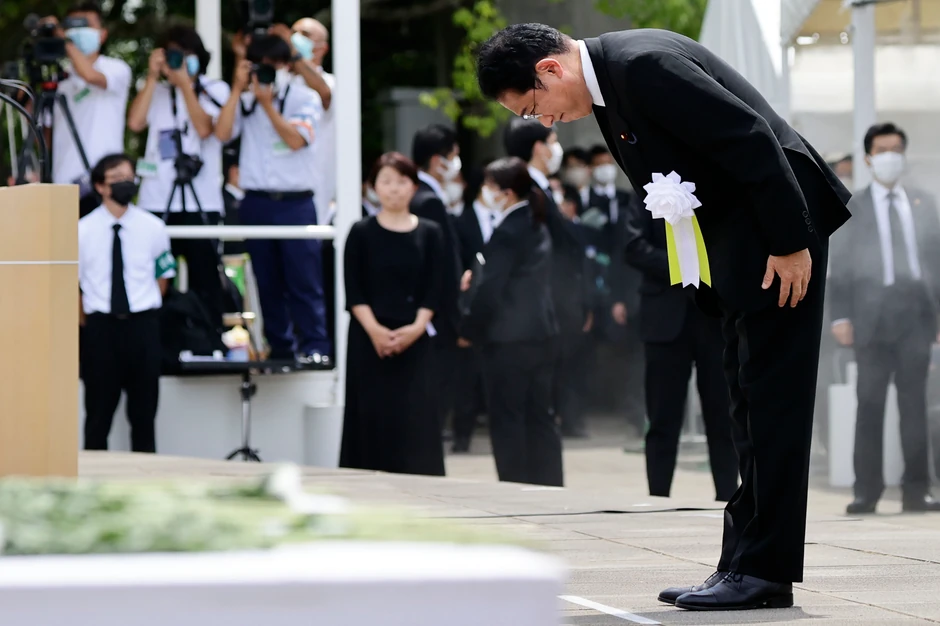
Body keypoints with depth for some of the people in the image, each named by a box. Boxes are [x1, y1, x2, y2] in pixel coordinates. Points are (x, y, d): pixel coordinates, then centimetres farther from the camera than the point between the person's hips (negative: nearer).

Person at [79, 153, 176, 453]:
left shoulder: (153, 227, 2)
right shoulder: (83, 230, -3)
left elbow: (163, 277, 11)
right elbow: (70, 283, 3)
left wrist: (147, 313, 5)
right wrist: (88, 325, 2)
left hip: (142, 326, 1)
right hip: (100, 326, -1)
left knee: (144, 410, 6)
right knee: (99, 411, 4)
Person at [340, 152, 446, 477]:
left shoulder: (430, 234, 7)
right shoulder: (361, 233, 3)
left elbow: (433, 291, 3)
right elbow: (353, 290, -2)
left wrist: (416, 327, -13)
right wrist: (374, 329, -15)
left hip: (414, 339, 1)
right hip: (369, 339, -1)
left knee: (415, 422, -4)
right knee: (372, 419, -1)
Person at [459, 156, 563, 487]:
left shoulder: (507, 233, -16)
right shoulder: (537, 227, 11)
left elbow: (490, 290, -17)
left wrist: (468, 330, -5)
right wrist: (478, 278, 8)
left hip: (508, 339, -9)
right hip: (541, 333, 9)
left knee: (507, 419, -1)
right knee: (540, 416, 11)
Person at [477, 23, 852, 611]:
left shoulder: (644, 65, -21)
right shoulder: (608, 84, 9)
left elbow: (752, 139, -24)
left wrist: (791, 245, -21)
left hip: (780, 223, -10)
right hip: (735, 243, 10)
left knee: (771, 400, -8)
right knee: (749, 406, 10)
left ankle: (765, 570, -7)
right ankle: (745, 565, 13)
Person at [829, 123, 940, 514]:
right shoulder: (852, 209, 7)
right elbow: (840, 265, 3)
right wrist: (841, 316, -6)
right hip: (873, 315, -2)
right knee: (870, 404, -3)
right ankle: (866, 492, -1)